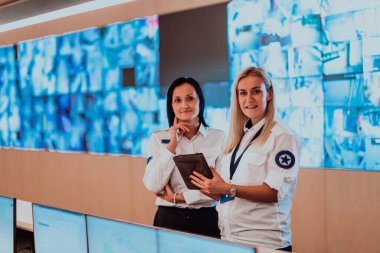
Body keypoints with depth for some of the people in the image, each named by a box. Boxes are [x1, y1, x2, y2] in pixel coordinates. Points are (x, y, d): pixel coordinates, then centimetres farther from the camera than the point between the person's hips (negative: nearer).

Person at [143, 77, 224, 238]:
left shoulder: (219, 138, -1)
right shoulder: (158, 138, 1)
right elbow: (153, 186, -9)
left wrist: (178, 197, -9)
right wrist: (172, 145, -12)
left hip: (207, 219, 0)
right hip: (169, 219, 1)